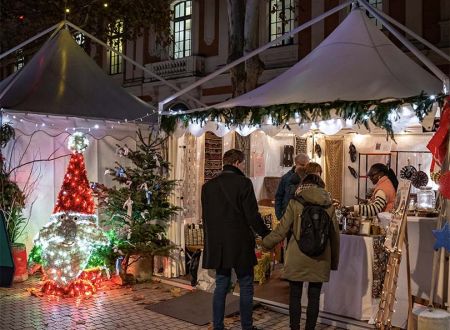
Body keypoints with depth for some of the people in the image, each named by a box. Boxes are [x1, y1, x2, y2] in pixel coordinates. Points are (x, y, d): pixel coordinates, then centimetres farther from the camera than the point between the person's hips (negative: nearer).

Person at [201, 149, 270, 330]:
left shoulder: (208, 186, 6)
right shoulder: (243, 182, -10)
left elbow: (206, 217, 10)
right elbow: (252, 215, -12)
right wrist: (267, 235, 0)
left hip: (217, 245, 5)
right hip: (240, 243, -5)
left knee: (221, 286, 13)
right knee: (246, 287, 8)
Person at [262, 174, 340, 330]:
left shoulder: (295, 203, -5)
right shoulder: (329, 206, 2)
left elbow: (281, 230, -3)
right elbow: (335, 235, 6)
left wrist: (266, 242, 14)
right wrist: (334, 261, 16)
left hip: (297, 258, -2)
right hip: (320, 259, 2)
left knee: (295, 296, 10)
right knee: (314, 297, 11)